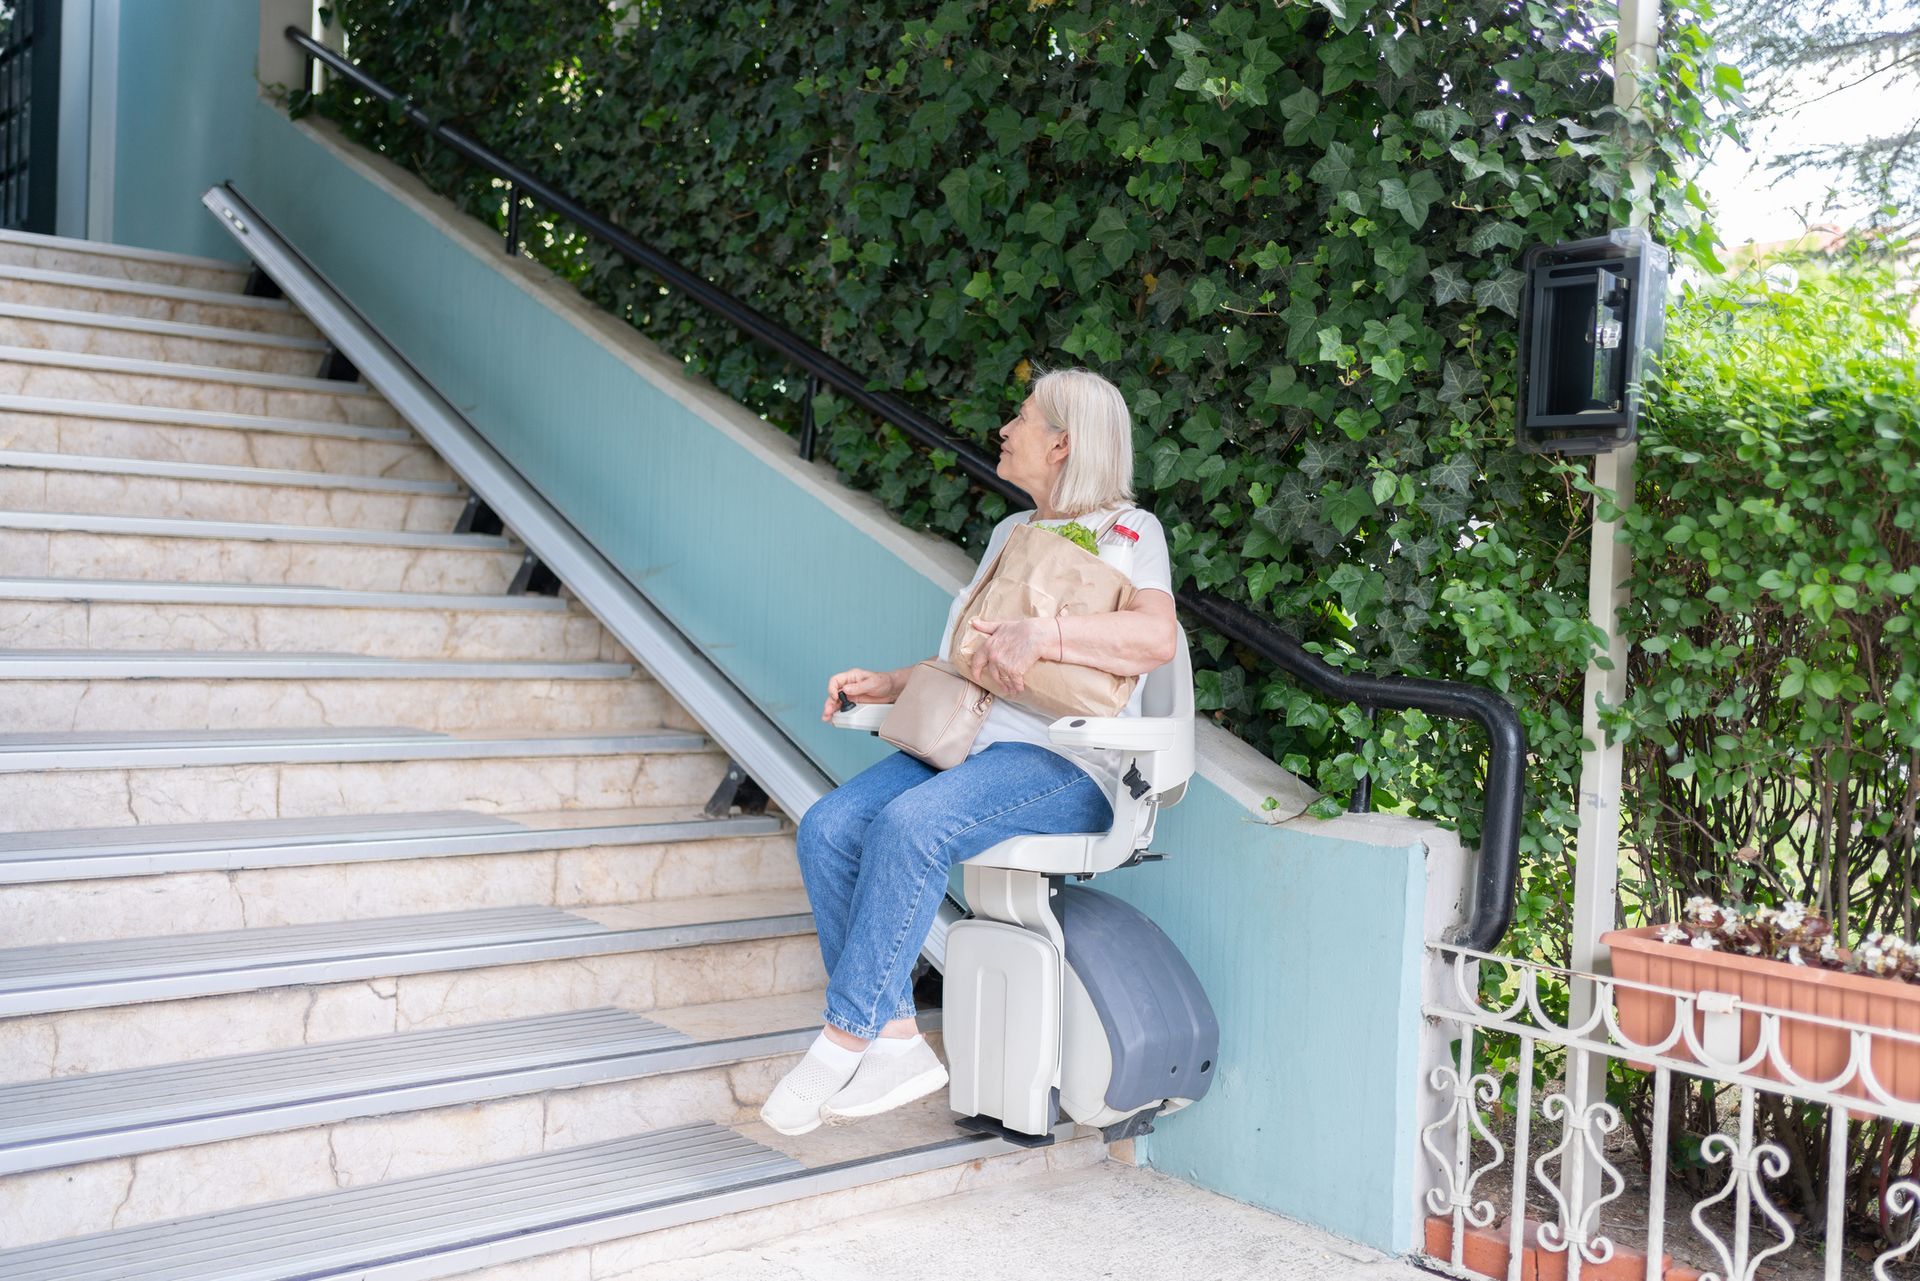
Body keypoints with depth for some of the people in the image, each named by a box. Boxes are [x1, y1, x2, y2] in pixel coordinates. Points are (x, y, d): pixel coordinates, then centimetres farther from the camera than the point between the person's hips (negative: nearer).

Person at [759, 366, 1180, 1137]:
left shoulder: (1127, 530, 1)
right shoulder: (1011, 533, 26)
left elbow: (1157, 636, -19)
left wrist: (1042, 634, -29)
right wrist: (888, 687, 16)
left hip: (1065, 764, -8)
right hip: (965, 742, 8)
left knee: (911, 825, -34)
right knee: (827, 828, -17)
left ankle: (844, 1041, -24)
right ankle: (898, 1044, -16)